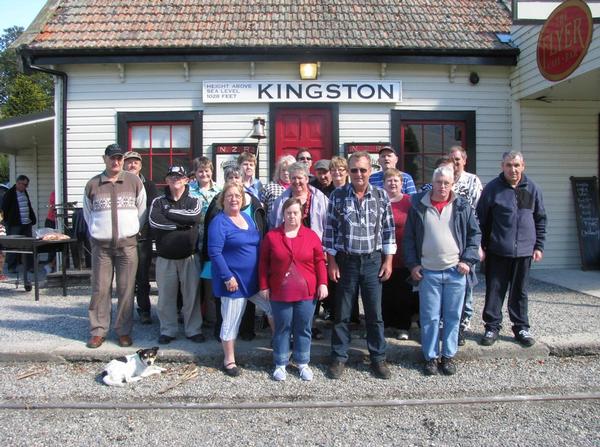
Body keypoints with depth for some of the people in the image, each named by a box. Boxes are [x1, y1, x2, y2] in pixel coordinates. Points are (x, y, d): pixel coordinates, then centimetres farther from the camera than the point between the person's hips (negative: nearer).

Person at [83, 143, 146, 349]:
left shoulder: (134, 181, 3)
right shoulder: (92, 184, 5)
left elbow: (142, 210, 9)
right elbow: (87, 213, 16)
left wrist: (133, 232, 9)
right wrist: (96, 232, 13)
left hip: (127, 244, -1)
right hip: (101, 245, 1)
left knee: (126, 289, 2)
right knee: (100, 289, 3)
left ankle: (124, 330, 12)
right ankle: (98, 331, 13)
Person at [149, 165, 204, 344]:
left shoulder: (193, 201, 5)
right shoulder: (158, 201, 5)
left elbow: (195, 217, -18)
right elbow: (155, 221, -15)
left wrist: (169, 212, -11)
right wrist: (183, 221, -14)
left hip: (189, 257, 0)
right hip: (165, 257, 1)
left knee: (191, 294, 5)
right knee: (166, 296, 6)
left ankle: (194, 329, 18)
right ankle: (168, 330, 21)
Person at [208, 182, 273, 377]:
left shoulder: (247, 217, 10)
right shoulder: (219, 222, -12)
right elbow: (214, 252, -19)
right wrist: (228, 277, -22)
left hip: (254, 278, 7)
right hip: (234, 279, -7)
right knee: (231, 321, 4)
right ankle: (229, 360, 21)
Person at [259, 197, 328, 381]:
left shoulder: (311, 235, 1)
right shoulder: (272, 235, -1)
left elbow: (319, 261, 3)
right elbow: (264, 263, 2)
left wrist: (322, 283, -3)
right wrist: (264, 286, 0)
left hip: (307, 292, 1)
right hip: (280, 292, -1)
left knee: (303, 328, 11)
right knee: (282, 328, 9)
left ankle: (303, 363, 26)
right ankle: (280, 364, 23)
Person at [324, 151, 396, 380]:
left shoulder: (381, 196, 2)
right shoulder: (337, 196, -3)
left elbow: (388, 229, 6)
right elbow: (330, 230, -1)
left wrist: (388, 260, 2)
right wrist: (331, 262, -5)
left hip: (373, 261, 1)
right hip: (346, 261, -1)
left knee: (375, 313, 7)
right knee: (342, 313, 8)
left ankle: (378, 358, 22)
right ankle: (339, 358, 21)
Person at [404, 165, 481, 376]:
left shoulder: (463, 207, 4)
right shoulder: (418, 206, 2)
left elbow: (475, 234, 7)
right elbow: (409, 237, 5)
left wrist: (468, 260, -3)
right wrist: (412, 264, -1)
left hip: (455, 272, 1)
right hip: (427, 272, -1)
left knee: (452, 317, 9)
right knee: (429, 317, 4)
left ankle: (449, 356, 23)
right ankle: (431, 356, 18)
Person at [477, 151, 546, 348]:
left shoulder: (532, 189, 5)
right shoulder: (492, 188, -4)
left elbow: (540, 219, 11)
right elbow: (481, 219, -2)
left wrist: (539, 246, 7)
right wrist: (481, 246, -5)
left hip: (523, 250, 2)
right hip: (497, 250, -2)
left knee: (520, 291, 13)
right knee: (494, 290, 4)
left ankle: (521, 327, 25)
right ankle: (492, 326, 16)